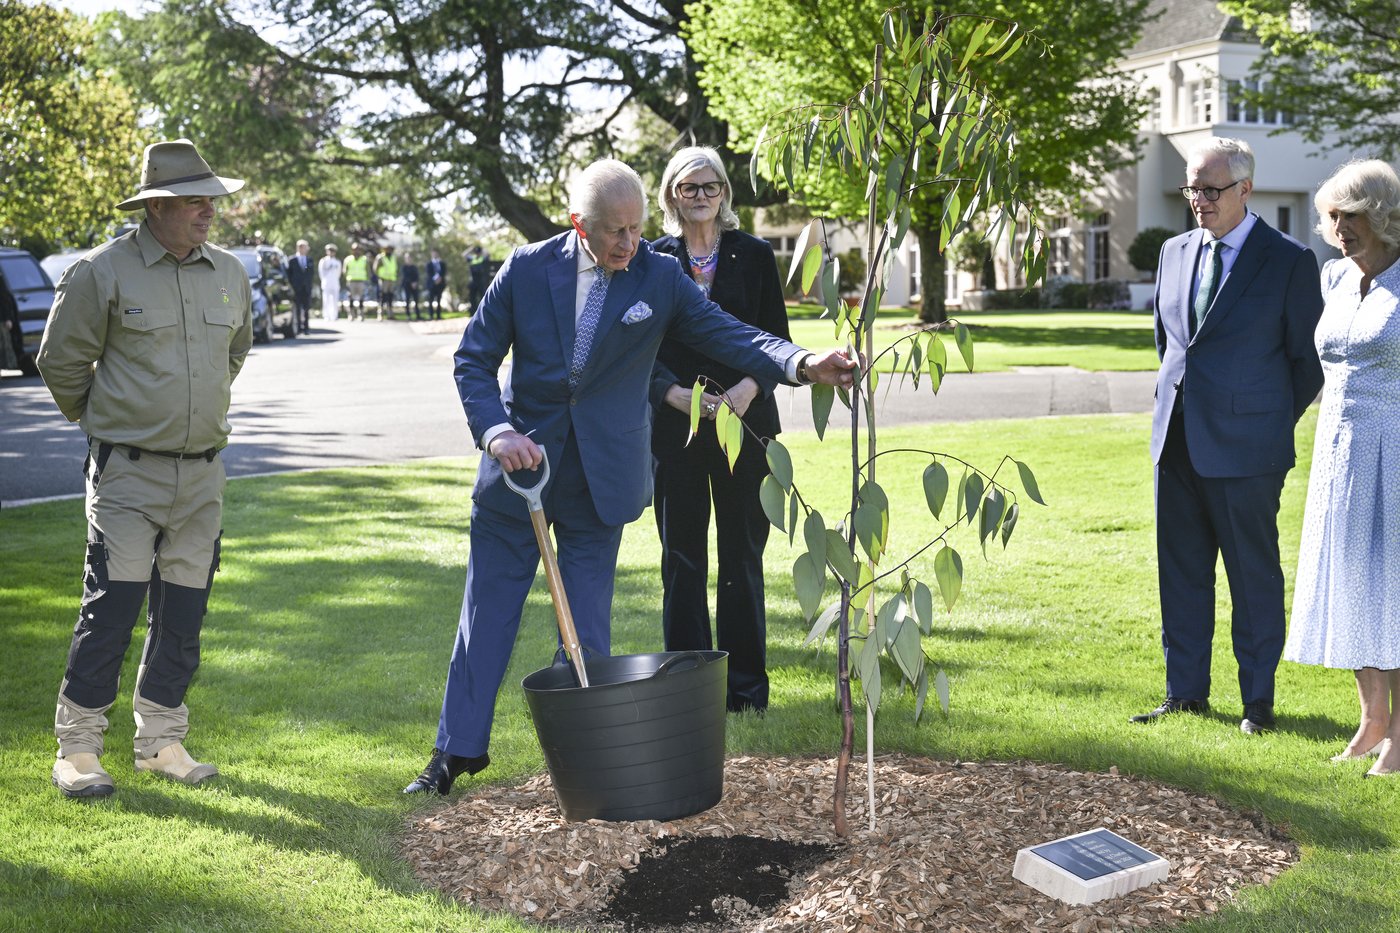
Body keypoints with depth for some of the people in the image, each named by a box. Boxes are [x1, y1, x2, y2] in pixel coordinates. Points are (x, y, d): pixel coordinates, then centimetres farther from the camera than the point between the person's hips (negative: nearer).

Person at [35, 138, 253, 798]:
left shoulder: (230, 274, 8)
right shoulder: (103, 272, -9)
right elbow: (60, 361, 1)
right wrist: (105, 422, 11)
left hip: (202, 472, 5)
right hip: (128, 472, -5)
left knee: (183, 612, 10)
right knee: (110, 608, -4)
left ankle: (160, 742, 22)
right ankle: (77, 749, 9)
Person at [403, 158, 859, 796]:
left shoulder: (660, 278, -5)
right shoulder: (527, 269, -6)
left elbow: (728, 334, -11)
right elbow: (473, 359, -1)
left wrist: (803, 364, -28)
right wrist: (496, 431, -17)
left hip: (600, 480, 0)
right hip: (517, 462, 1)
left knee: (588, 626, 7)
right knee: (486, 613, 8)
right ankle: (458, 750, 22)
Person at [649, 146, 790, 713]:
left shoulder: (754, 255, 7)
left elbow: (776, 338, 5)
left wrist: (749, 388, -13)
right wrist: (676, 394, -13)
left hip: (745, 420, 0)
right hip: (675, 424, 0)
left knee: (742, 555, 3)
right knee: (681, 557, 3)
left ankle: (745, 688, 12)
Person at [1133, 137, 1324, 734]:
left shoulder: (1289, 261, -5)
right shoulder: (1175, 253, 11)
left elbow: (1308, 358, 0)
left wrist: (1274, 425, 1)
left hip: (1245, 448, -5)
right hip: (1177, 440, 6)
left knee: (1254, 575, 5)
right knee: (1180, 572, 11)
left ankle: (1257, 700, 18)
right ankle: (1186, 694, 22)